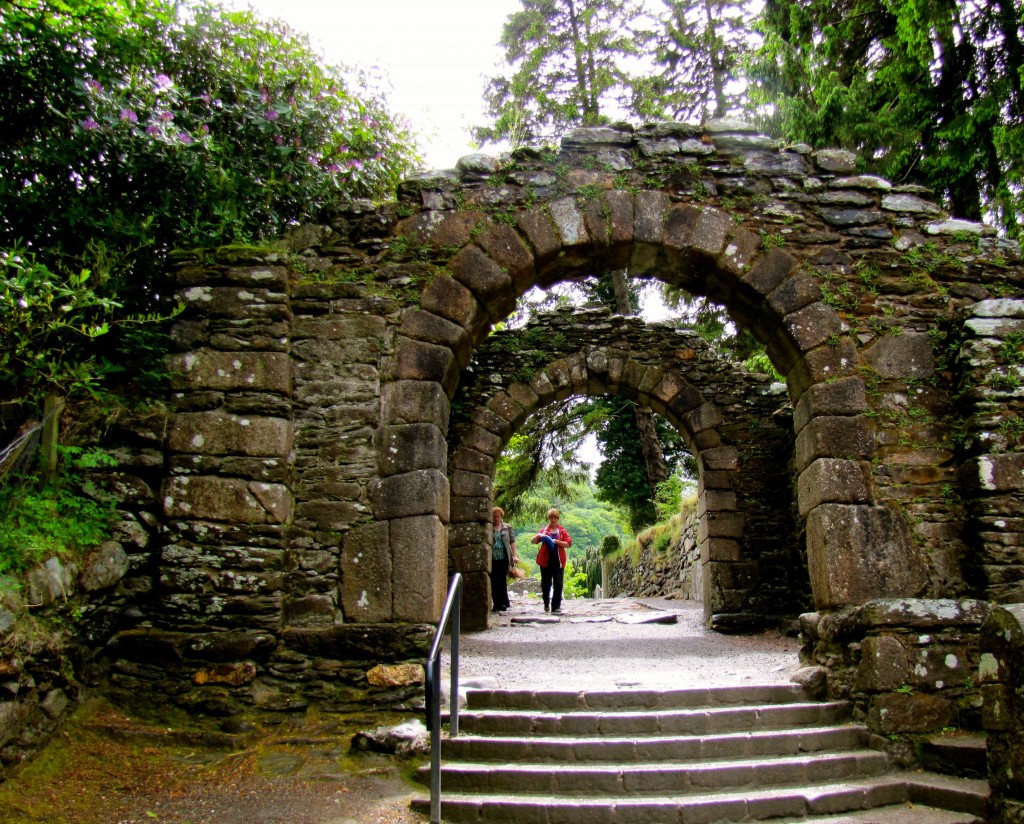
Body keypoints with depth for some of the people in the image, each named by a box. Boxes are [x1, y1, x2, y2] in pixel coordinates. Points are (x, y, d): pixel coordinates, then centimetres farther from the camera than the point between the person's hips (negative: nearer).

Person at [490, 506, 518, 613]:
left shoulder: (507, 527, 8)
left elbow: (512, 541, 8)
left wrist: (514, 555, -1)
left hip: (504, 558, 0)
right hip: (492, 559, 0)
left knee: (502, 580, 2)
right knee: (494, 582, 1)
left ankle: (503, 603, 11)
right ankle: (496, 604, 8)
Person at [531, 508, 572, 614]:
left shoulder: (562, 531, 8)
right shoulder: (544, 530, 9)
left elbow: (568, 544, -2)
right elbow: (532, 541, 5)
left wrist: (557, 541, -16)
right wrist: (538, 536, -15)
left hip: (558, 560, 0)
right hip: (546, 560, 0)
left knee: (558, 584, -3)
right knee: (546, 583, 6)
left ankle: (556, 606, 1)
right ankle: (546, 603, 25)